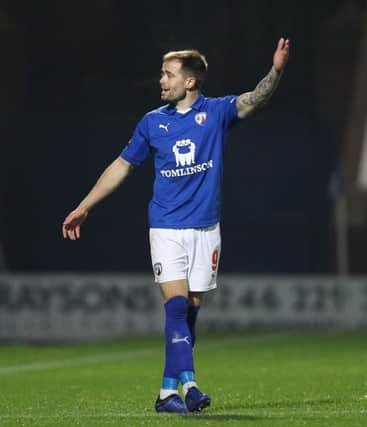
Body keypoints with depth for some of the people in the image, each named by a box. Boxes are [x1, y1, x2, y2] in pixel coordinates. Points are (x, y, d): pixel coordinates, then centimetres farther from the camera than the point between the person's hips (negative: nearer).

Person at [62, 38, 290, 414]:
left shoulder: (216, 112, 0)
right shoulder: (153, 122, 5)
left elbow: (254, 100, -17)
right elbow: (122, 166, 15)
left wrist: (276, 71, -37)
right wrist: (83, 208, 16)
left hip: (205, 229, 0)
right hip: (166, 228, 0)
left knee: (190, 312, 4)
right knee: (176, 305, -14)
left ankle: (168, 391, 11)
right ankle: (188, 384, -22)